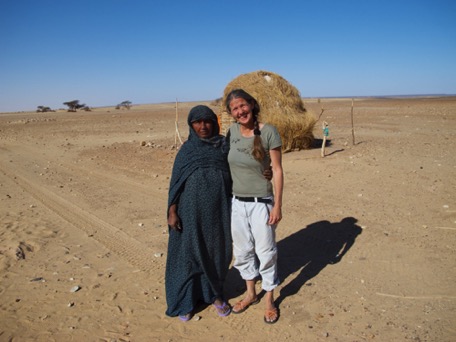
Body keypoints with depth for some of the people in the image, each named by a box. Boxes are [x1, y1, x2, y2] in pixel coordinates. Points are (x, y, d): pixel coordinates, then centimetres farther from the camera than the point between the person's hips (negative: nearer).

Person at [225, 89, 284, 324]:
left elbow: (277, 170, -10)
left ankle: (269, 300, 30)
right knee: (242, 250, 17)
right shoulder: (232, 131, 1)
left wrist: (277, 205, -12)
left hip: (261, 202, -5)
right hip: (237, 201, 5)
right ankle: (251, 294, 39)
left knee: (265, 251, 7)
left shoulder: (269, 132, -12)